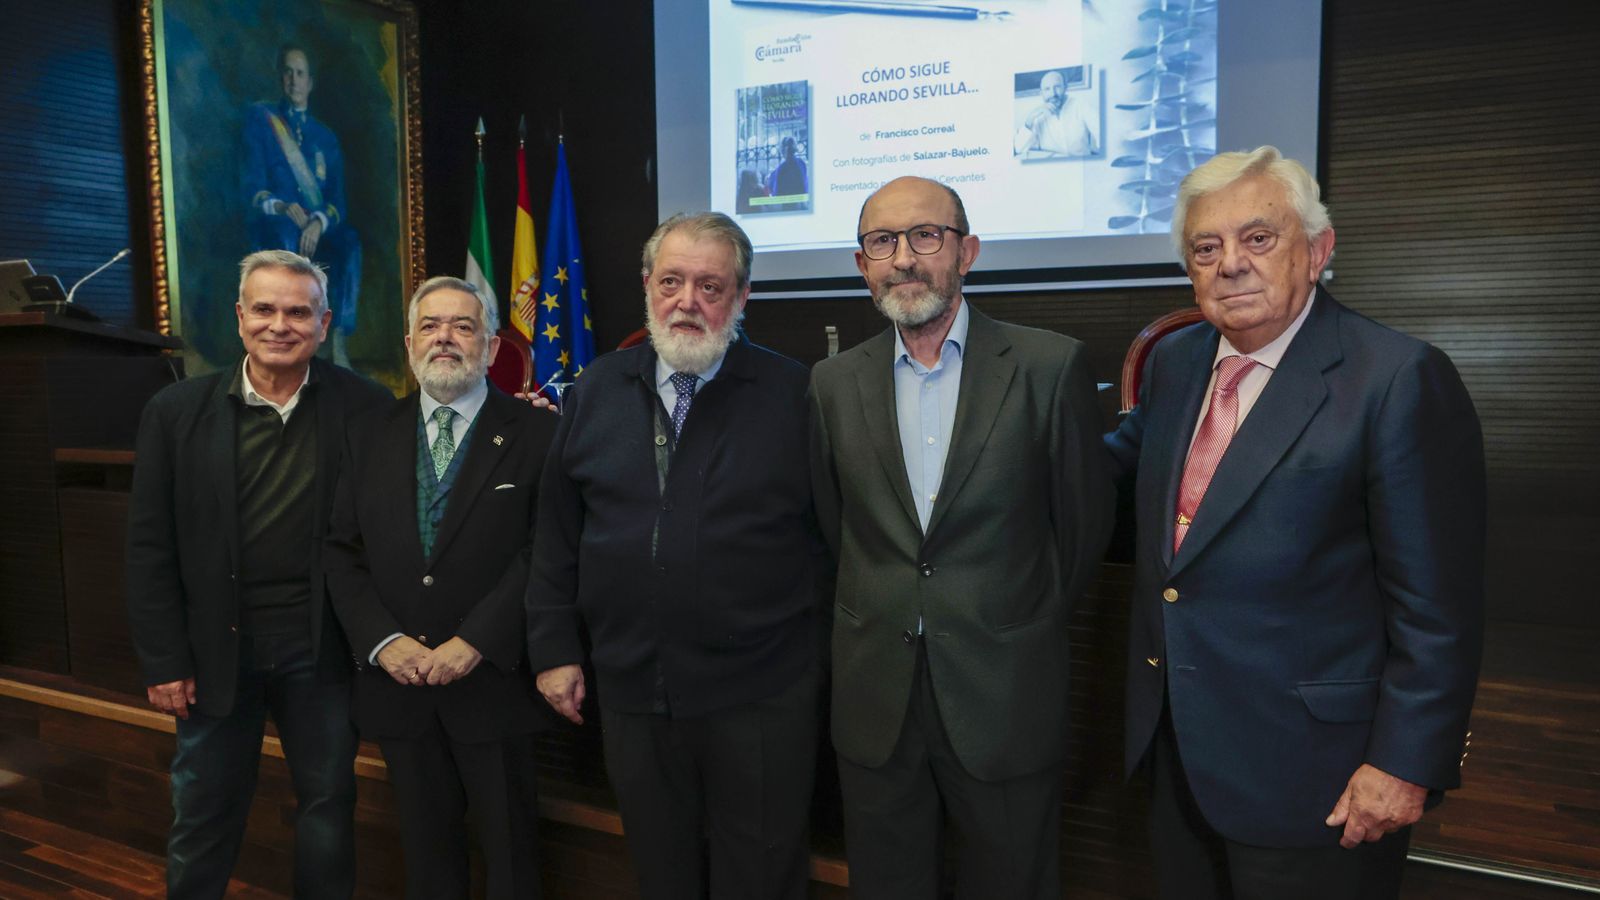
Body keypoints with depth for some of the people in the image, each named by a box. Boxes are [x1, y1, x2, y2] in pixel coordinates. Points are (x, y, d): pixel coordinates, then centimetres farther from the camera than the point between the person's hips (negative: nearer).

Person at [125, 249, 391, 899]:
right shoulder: (177, 412, -2)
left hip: (321, 647, 0)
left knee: (328, 806, 14)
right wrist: (163, 661, -3)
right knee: (203, 815, 16)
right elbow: (151, 549, -1)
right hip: (215, 648, 1)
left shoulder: (363, 407, -5)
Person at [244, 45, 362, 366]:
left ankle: (340, 349, -39)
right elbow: (253, 188, 0)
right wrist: (283, 207, -23)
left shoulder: (326, 138, 20)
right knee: (286, 235, -38)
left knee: (350, 241, -32)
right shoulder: (260, 119, 11)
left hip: (319, 230, 2)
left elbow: (338, 201, 6)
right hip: (274, 228, -2)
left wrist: (319, 222, -18)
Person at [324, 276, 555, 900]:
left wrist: (475, 643, -17)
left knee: (509, 849, 11)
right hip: (397, 681, 3)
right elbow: (342, 551, 5)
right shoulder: (371, 434, 7)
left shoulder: (535, 434, -6)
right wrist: (383, 641, -8)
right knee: (426, 848, 17)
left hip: (493, 681, -3)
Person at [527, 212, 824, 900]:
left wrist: (819, 655, -3)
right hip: (631, 693, 4)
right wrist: (556, 649, 6)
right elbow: (556, 535, 8)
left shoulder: (792, 393, -6)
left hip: (761, 697, -3)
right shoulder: (596, 393, 5)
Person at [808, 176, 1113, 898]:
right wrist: (879, 614, 9)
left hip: (1005, 696, -2)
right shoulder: (835, 382, 2)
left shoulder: (1051, 367, -8)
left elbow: (1084, 522, -1)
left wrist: (1024, 620, 7)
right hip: (874, 697, 3)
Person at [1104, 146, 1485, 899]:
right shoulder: (1172, 363, 5)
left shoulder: (1398, 379, -16)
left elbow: (1437, 604, -15)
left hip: (1307, 772, -6)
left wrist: (1405, 763, -15)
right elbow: (1122, 462, 21)